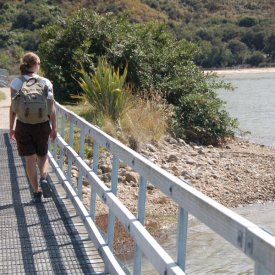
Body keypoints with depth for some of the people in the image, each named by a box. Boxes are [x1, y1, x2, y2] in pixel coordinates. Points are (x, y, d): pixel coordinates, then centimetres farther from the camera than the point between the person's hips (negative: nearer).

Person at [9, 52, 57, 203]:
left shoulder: (16, 82, -4)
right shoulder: (46, 82, -4)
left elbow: (13, 107, -4)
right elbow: (52, 108, -3)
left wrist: (11, 127, 6)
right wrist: (54, 128, 6)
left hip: (23, 125, 0)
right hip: (42, 125, 1)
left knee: (30, 159, 8)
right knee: (42, 155, 19)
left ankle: (37, 192, 8)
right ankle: (44, 178, -8)